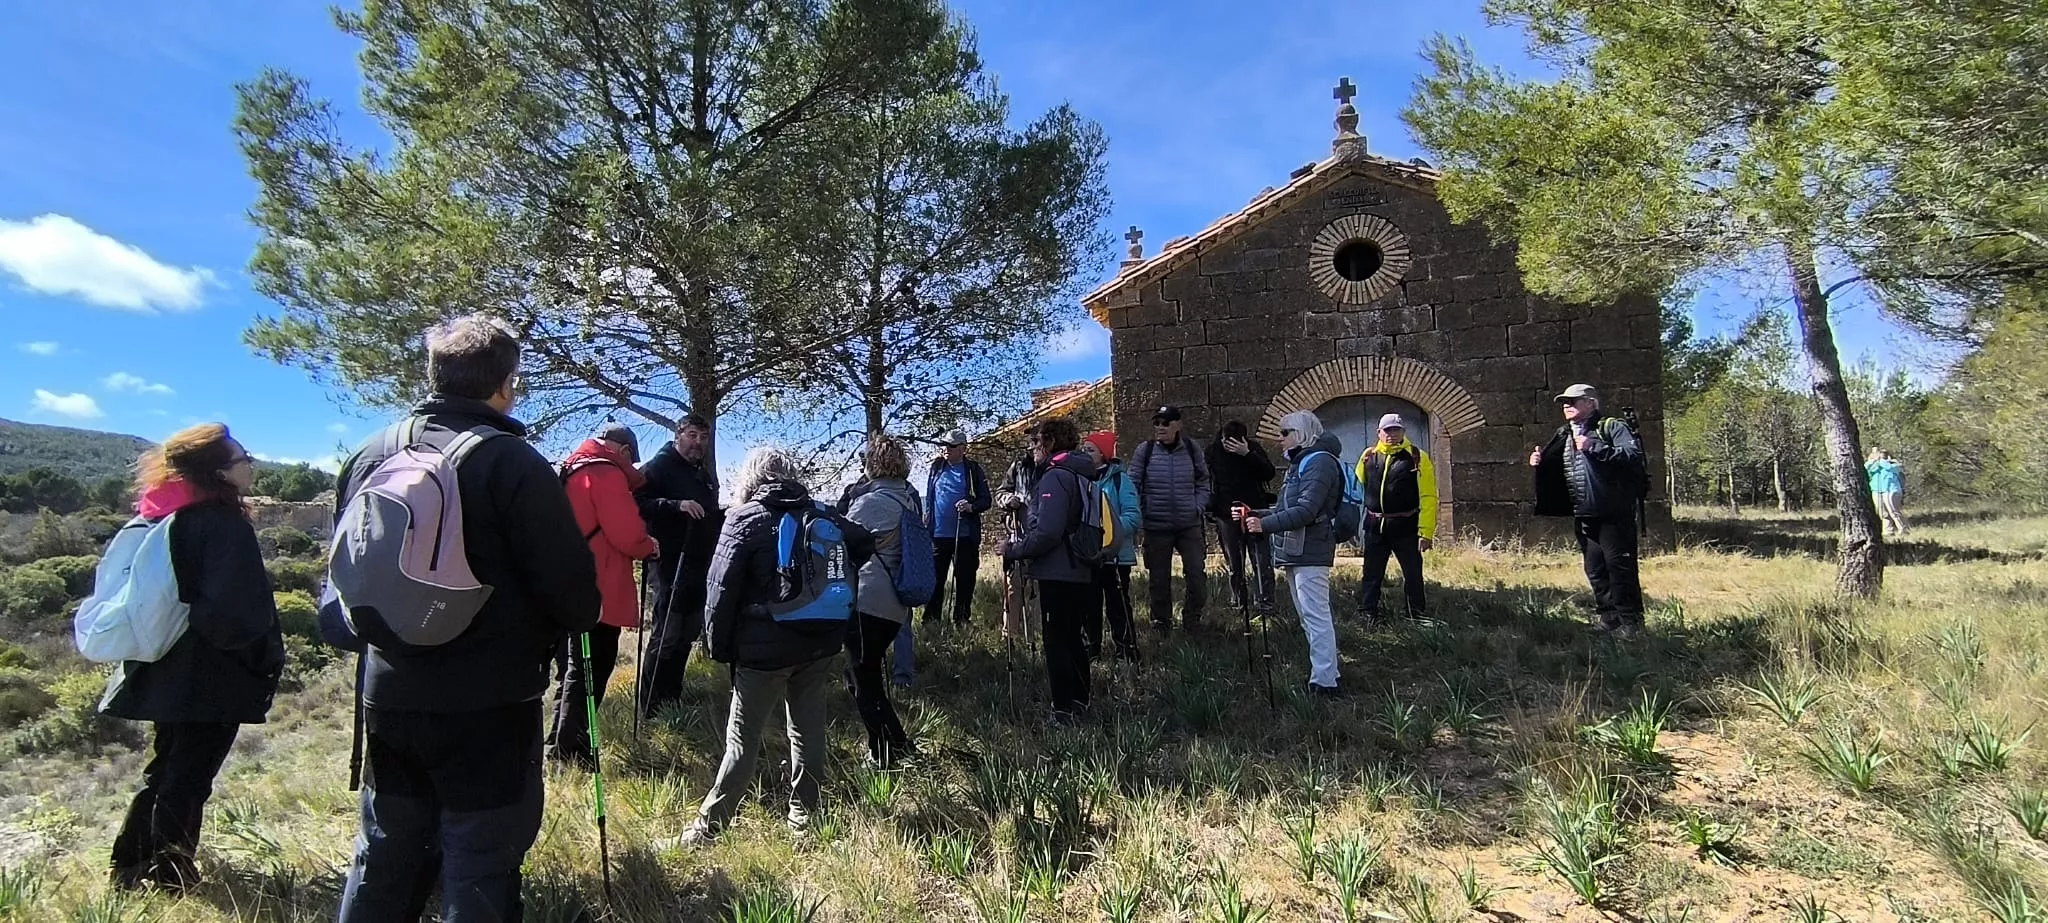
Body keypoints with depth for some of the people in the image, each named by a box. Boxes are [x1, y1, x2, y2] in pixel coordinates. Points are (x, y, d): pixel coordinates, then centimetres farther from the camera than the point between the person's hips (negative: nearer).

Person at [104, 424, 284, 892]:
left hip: (168, 671, 9)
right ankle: (168, 877, 10)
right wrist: (266, 658, -12)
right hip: (212, 677, -9)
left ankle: (132, 868, 30)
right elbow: (235, 610, -25)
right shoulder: (224, 525, -18)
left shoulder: (163, 518, 9)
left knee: (166, 772, 21)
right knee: (188, 779, 2)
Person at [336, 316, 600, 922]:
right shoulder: (513, 463, -16)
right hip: (489, 707, -6)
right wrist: (580, 615, 4)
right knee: (481, 868, 6)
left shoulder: (370, 456, 3)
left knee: (385, 859, 21)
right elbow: (571, 588, -18)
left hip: (389, 697, 6)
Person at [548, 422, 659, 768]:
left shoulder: (571, 469, 16)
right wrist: (649, 546, 0)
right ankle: (570, 750, 2)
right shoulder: (606, 474, -13)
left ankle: (561, 745, 28)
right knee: (590, 670, -2)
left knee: (573, 667, 19)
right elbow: (627, 534, -18)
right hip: (598, 591, -10)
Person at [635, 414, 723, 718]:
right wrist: (677, 505, -29)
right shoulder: (658, 467, -6)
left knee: (686, 636, 14)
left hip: (700, 567, 8)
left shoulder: (706, 475, 19)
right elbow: (639, 504, -20)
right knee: (665, 636, -6)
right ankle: (648, 705, 4)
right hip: (669, 566, -8)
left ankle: (672, 697, 26)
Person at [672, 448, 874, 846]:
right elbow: (865, 544, 13)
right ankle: (804, 814, 25)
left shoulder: (744, 519, -7)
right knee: (808, 730, 15)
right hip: (819, 643, 5)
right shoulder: (822, 514, 7)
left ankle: (708, 827, 9)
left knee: (742, 740, 2)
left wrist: (717, 645, -3)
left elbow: (723, 588, -11)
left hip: (764, 648, -5)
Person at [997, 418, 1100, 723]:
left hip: (1058, 574, -9)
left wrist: (1013, 550, -13)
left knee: (1057, 642, 0)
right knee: (1074, 637, 20)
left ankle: (1064, 711, 6)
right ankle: (1079, 701, 31)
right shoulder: (1082, 474, 12)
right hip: (1083, 573, 9)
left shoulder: (1055, 476, -17)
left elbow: (1047, 533, -25)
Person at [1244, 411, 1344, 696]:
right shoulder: (1300, 462, 21)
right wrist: (1255, 515, 9)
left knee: (1316, 617, -10)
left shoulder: (1319, 461, -10)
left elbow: (1306, 510, -22)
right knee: (1310, 617, 15)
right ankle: (1325, 674, 23)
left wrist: (1265, 525, -24)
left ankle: (1324, 683, -9)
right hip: (1296, 552, 11)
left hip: (1309, 552, -11)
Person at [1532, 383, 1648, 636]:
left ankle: (1629, 620, 5)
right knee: (1595, 569, 11)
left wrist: (1594, 447, -23)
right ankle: (1606, 616, 20)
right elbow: (1555, 472, 27)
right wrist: (1539, 462, 6)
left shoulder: (1612, 427, -4)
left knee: (1619, 566, -4)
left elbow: (1634, 454, -20)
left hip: (1614, 513, -7)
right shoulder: (1563, 436, 17)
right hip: (1583, 516, 7)